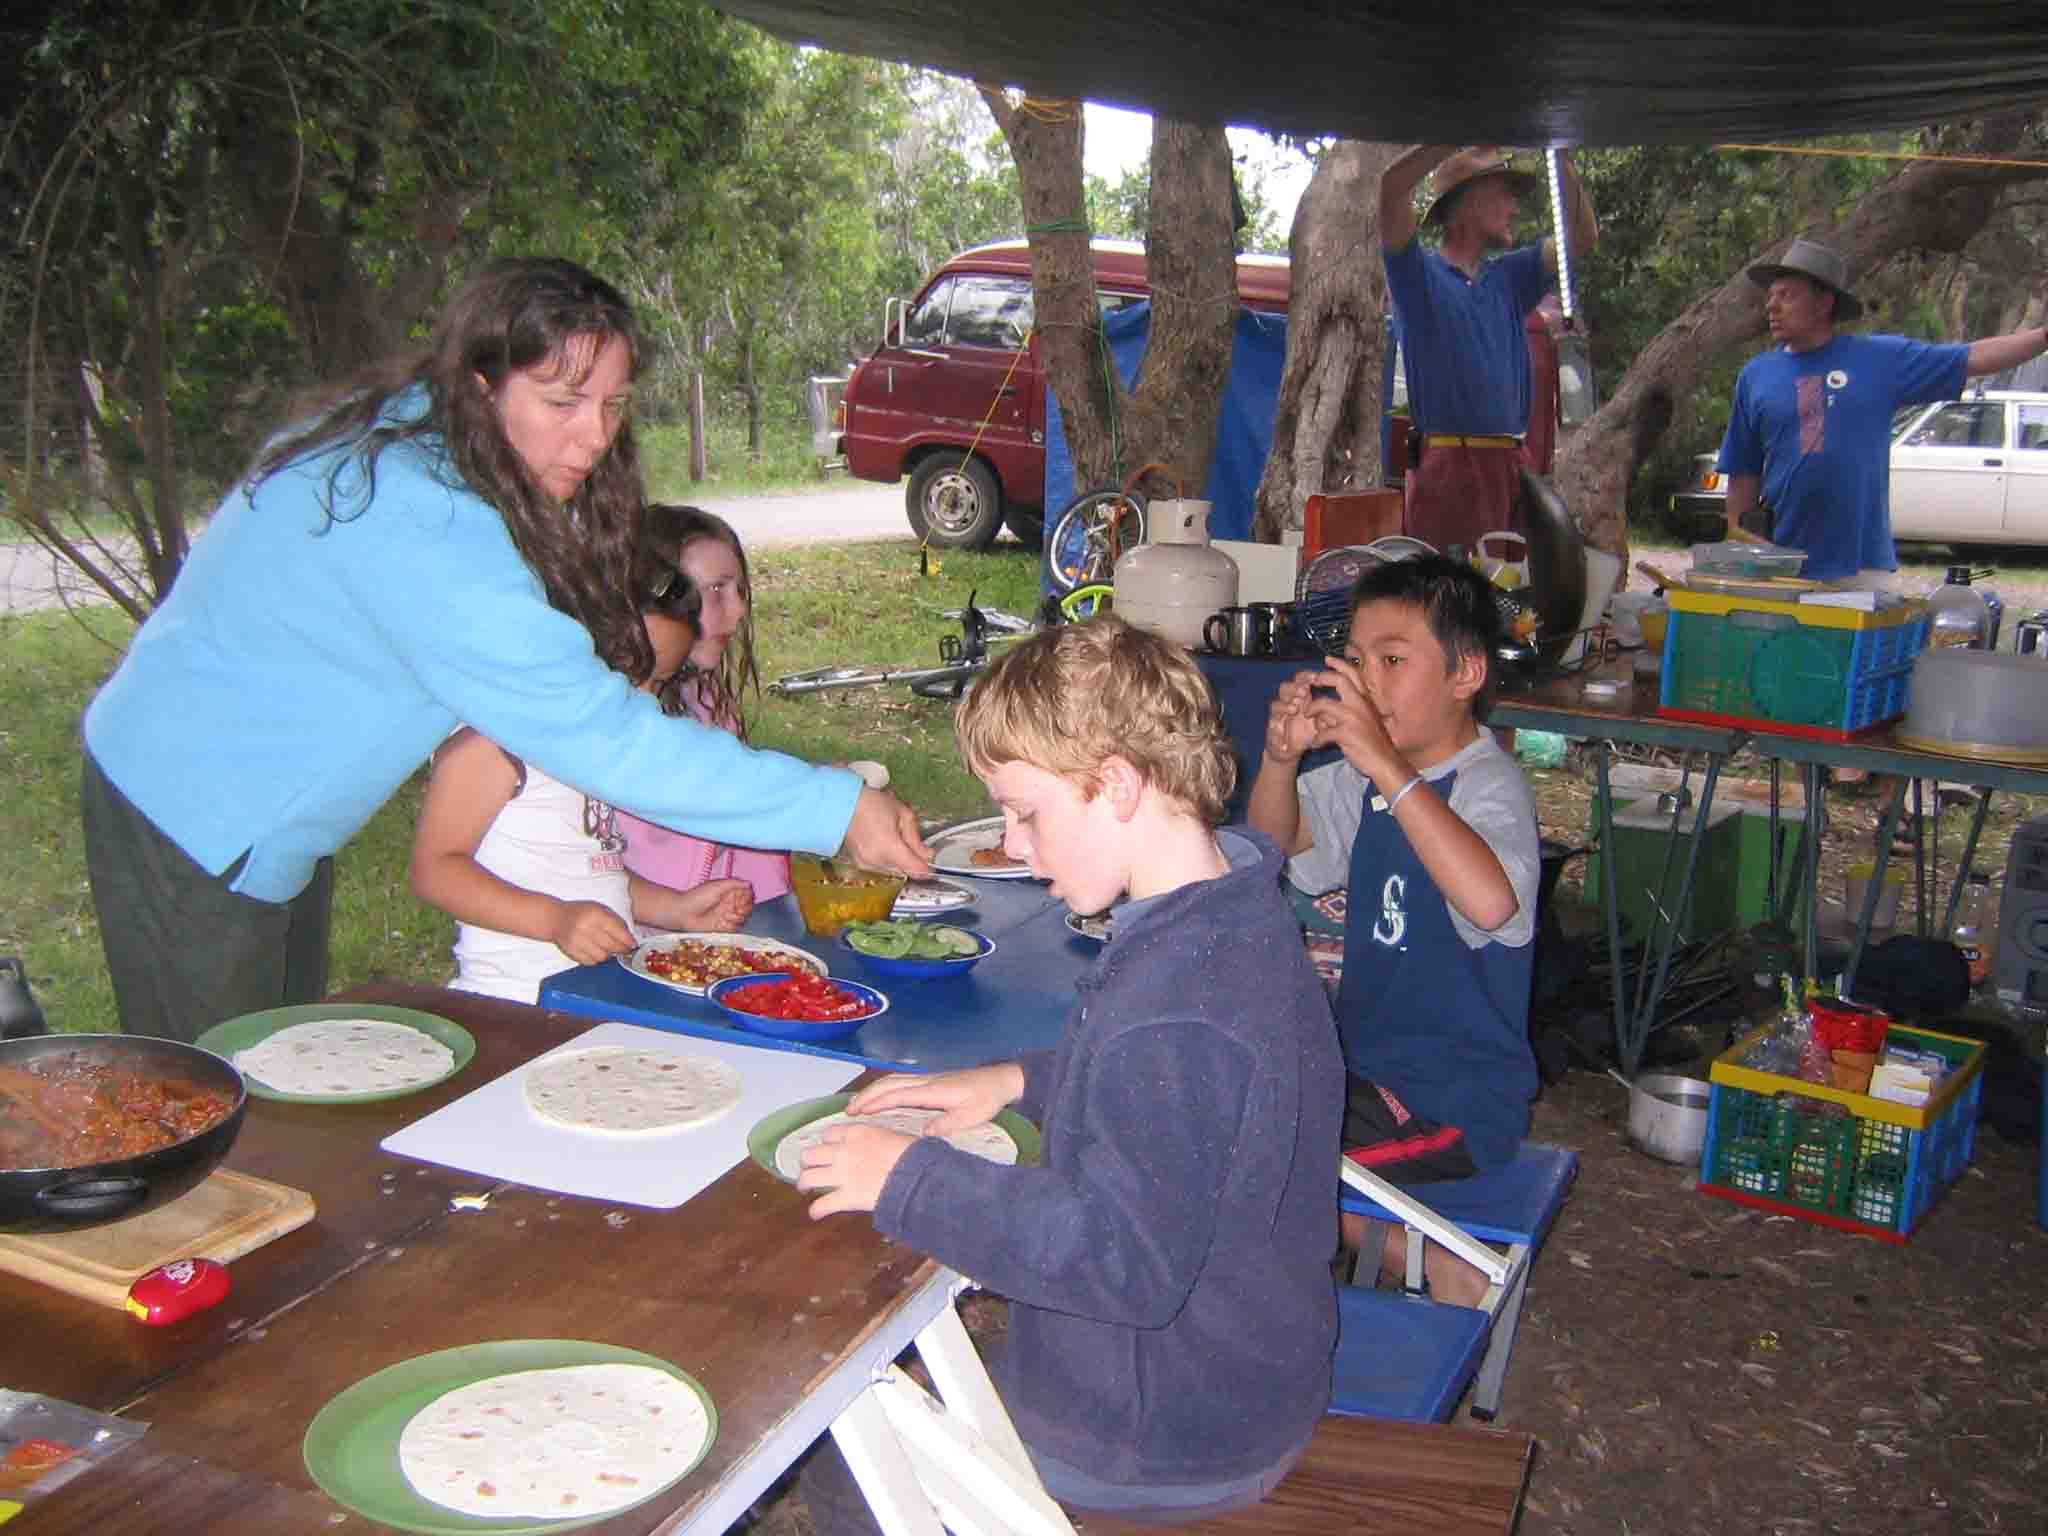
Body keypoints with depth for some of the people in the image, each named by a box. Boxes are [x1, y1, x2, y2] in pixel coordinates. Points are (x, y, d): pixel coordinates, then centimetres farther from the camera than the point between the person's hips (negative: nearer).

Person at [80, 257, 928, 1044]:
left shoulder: (405, 441, -4)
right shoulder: (421, 526, -34)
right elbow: (597, 735, -36)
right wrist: (834, 808, -35)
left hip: (266, 811, 9)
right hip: (197, 817, -9)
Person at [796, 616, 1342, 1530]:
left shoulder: (1176, 1012, -34)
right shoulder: (1237, 916, -2)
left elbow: (1124, 1259, -33)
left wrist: (913, 1181, -25)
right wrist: (1024, 1082, 3)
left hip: (1163, 1446, -9)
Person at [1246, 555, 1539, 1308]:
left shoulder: (1488, 786, -21)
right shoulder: (1368, 774, 4)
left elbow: (1491, 901, -42)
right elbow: (1277, 844, 11)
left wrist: (1385, 764, -43)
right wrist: (1281, 755, -10)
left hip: (1456, 1100, -9)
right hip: (1367, 1061, 9)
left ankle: (1427, 1258, 5)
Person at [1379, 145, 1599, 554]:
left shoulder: (1508, 276, 23)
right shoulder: (1419, 272, 5)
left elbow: (1582, 238, 20)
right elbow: (1391, 186, -8)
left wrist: (1562, 158, 12)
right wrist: (1467, 142, -3)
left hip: (1512, 464, 6)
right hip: (1448, 463, -6)